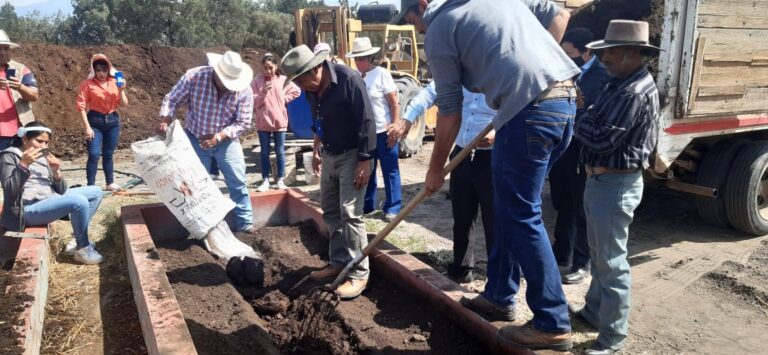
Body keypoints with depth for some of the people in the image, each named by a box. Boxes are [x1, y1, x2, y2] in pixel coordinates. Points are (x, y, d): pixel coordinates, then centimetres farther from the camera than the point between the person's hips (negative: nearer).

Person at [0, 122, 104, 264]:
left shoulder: (43, 157, 17)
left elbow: (61, 190, 10)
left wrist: (56, 172, -9)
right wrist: (23, 165, -26)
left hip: (50, 200, 9)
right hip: (29, 209, -8)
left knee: (96, 192, 9)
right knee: (79, 201, -31)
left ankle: (77, 240, 5)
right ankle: (83, 249, -12)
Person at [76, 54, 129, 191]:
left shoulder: (115, 83, 6)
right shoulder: (87, 84, -4)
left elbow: (124, 104, 4)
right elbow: (81, 106, -7)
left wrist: (121, 90, -14)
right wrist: (87, 127, -13)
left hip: (112, 120, 3)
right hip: (95, 121, -3)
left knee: (108, 154, 12)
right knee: (94, 155, -9)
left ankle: (110, 183, 21)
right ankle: (90, 186, -4)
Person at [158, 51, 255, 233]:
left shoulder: (244, 90, -20)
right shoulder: (193, 76, -20)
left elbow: (243, 123, -16)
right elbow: (171, 100, -9)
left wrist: (219, 137, -27)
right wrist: (165, 121, -27)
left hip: (226, 141, 0)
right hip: (195, 140, 0)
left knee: (238, 183, 1)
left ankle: (245, 224, 14)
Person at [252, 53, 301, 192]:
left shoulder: (283, 80, -1)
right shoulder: (257, 81, -5)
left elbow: (296, 91, 11)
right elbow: (254, 102, -9)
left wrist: (284, 99, 0)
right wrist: (263, 92, -22)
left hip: (279, 121, 1)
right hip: (263, 122, -1)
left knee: (280, 152, 8)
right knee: (265, 153, 8)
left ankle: (280, 180, 18)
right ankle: (265, 181, 15)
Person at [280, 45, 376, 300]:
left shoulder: (348, 79, -22)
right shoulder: (312, 88, 0)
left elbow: (366, 122, -21)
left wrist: (365, 161, -22)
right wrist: (317, 150, 21)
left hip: (352, 155, -8)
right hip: (329, 155, 8)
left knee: (350, 214, -9)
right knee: (330, 211, 13)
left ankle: (359, 274, -1)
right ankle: (339, 263, 26)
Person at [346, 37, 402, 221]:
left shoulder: (382, 74, -7)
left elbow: (394, 104, -7)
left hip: (384, 132, -4)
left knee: (390, 171, 3)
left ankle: (393, 207, 12)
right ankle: (367, 205, 27)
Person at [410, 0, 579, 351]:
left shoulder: (438, 29, 2)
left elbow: (450, 111, 2)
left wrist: (436, 168, 13)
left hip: (528, 111, -8)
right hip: (565, 100, 8)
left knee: (522, 216, 1)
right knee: (510, 208, 18)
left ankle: (552, 324, 8)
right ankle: (499, 296, 30)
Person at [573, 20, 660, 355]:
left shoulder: (636, 92, -20)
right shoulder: (621, 84, 13)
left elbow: (601, 139, -24)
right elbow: (594, 122, 13)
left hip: (616, 184, -10)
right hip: (600, 179, 10)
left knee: (611, 260, -2)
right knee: (598, 254, 21)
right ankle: (593, 311, 36)